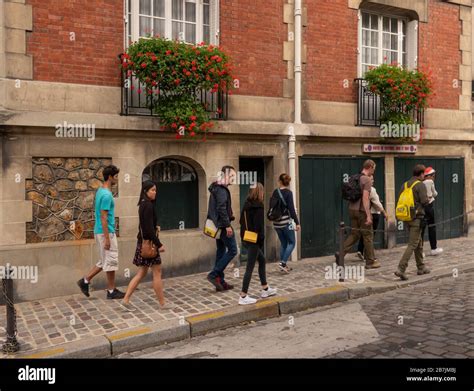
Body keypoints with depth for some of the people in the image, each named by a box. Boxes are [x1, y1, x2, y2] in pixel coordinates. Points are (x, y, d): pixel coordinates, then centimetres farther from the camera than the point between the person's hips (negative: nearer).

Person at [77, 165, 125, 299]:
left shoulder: (101, 190, 11)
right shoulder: (107, 195, -20)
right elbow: (103, 218, -22)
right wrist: (107, 238, -20)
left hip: (100, 231, 10)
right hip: (106, 232, -10)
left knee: (104, 261, 17)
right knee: (111, 262, 1)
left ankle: (85, 281, 18)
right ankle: (111, 291, 11)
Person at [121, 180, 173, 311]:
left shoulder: (143, 204, 12)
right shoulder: (148, 205, -17)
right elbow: (149, 228, -22)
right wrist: (159, 244, -19)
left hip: (143, 241, 9)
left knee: (142, 272, 14)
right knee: (157, 272, 1)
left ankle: (126, 299, 13)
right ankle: (162, 303, 11)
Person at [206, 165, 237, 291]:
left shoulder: (216, 188, 17)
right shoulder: (222, 189, -14)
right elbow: (222, 209, -22)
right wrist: (227, 225, -22)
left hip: (217, 225, 10)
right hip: (223, 224, -10)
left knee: (221, 251, 12)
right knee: (232, 250, -5)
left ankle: (220, 281, 16)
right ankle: (214, 274, -6)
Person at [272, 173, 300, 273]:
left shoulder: (275, 192, 4)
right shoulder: (288, 193, -11)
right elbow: (291, 209, -15)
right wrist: (297, 222, -12)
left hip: (276, 223, 5)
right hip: (286, 222, -5)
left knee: (283, 243, 15)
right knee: (292, 242, 7)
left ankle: (283, 265, 16)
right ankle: (283, 262, -6)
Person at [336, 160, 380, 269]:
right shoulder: (367, 179, -13)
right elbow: (365, 198, -21)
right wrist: (368, 215, -21)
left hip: (353, 209, 8)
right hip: (362, 210, -8)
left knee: (354, 234, 12)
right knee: (368, 235, 4)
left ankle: (341, 253, -3)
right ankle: (370, 262, 12)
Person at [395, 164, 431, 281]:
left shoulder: (405, 184, 9)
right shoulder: (420, 185, -11)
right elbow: (424, 201, -18)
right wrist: (428, 198, 3)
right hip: (417, 218, -8)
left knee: (419, 242, 20)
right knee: (412, 244, -7)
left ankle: (421, 267, 28)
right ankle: (401, 269, -15)